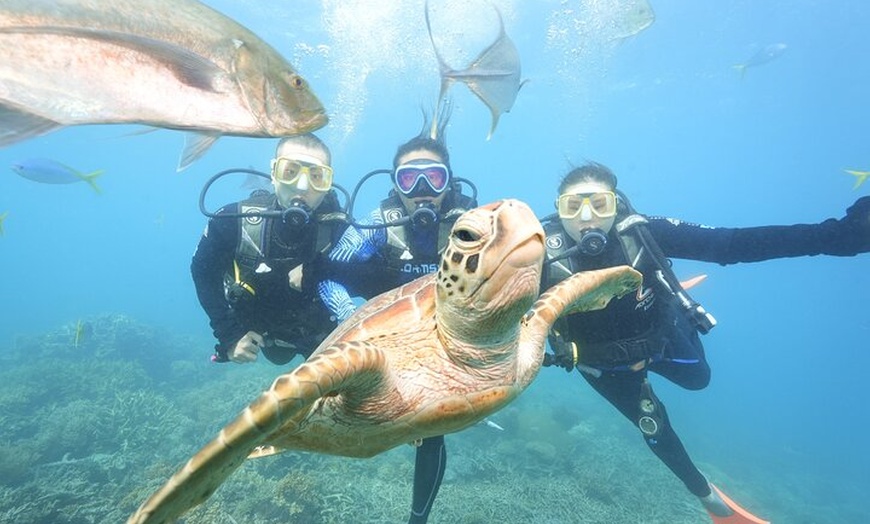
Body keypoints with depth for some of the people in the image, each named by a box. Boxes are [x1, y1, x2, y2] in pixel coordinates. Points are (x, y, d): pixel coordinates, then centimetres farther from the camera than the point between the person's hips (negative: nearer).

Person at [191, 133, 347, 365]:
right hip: (261, 334, 1)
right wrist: (229, 336, -17)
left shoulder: (336, 225, -32)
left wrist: (312, 277, -39)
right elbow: (203, 272, -14)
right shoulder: (233, 220, -30)